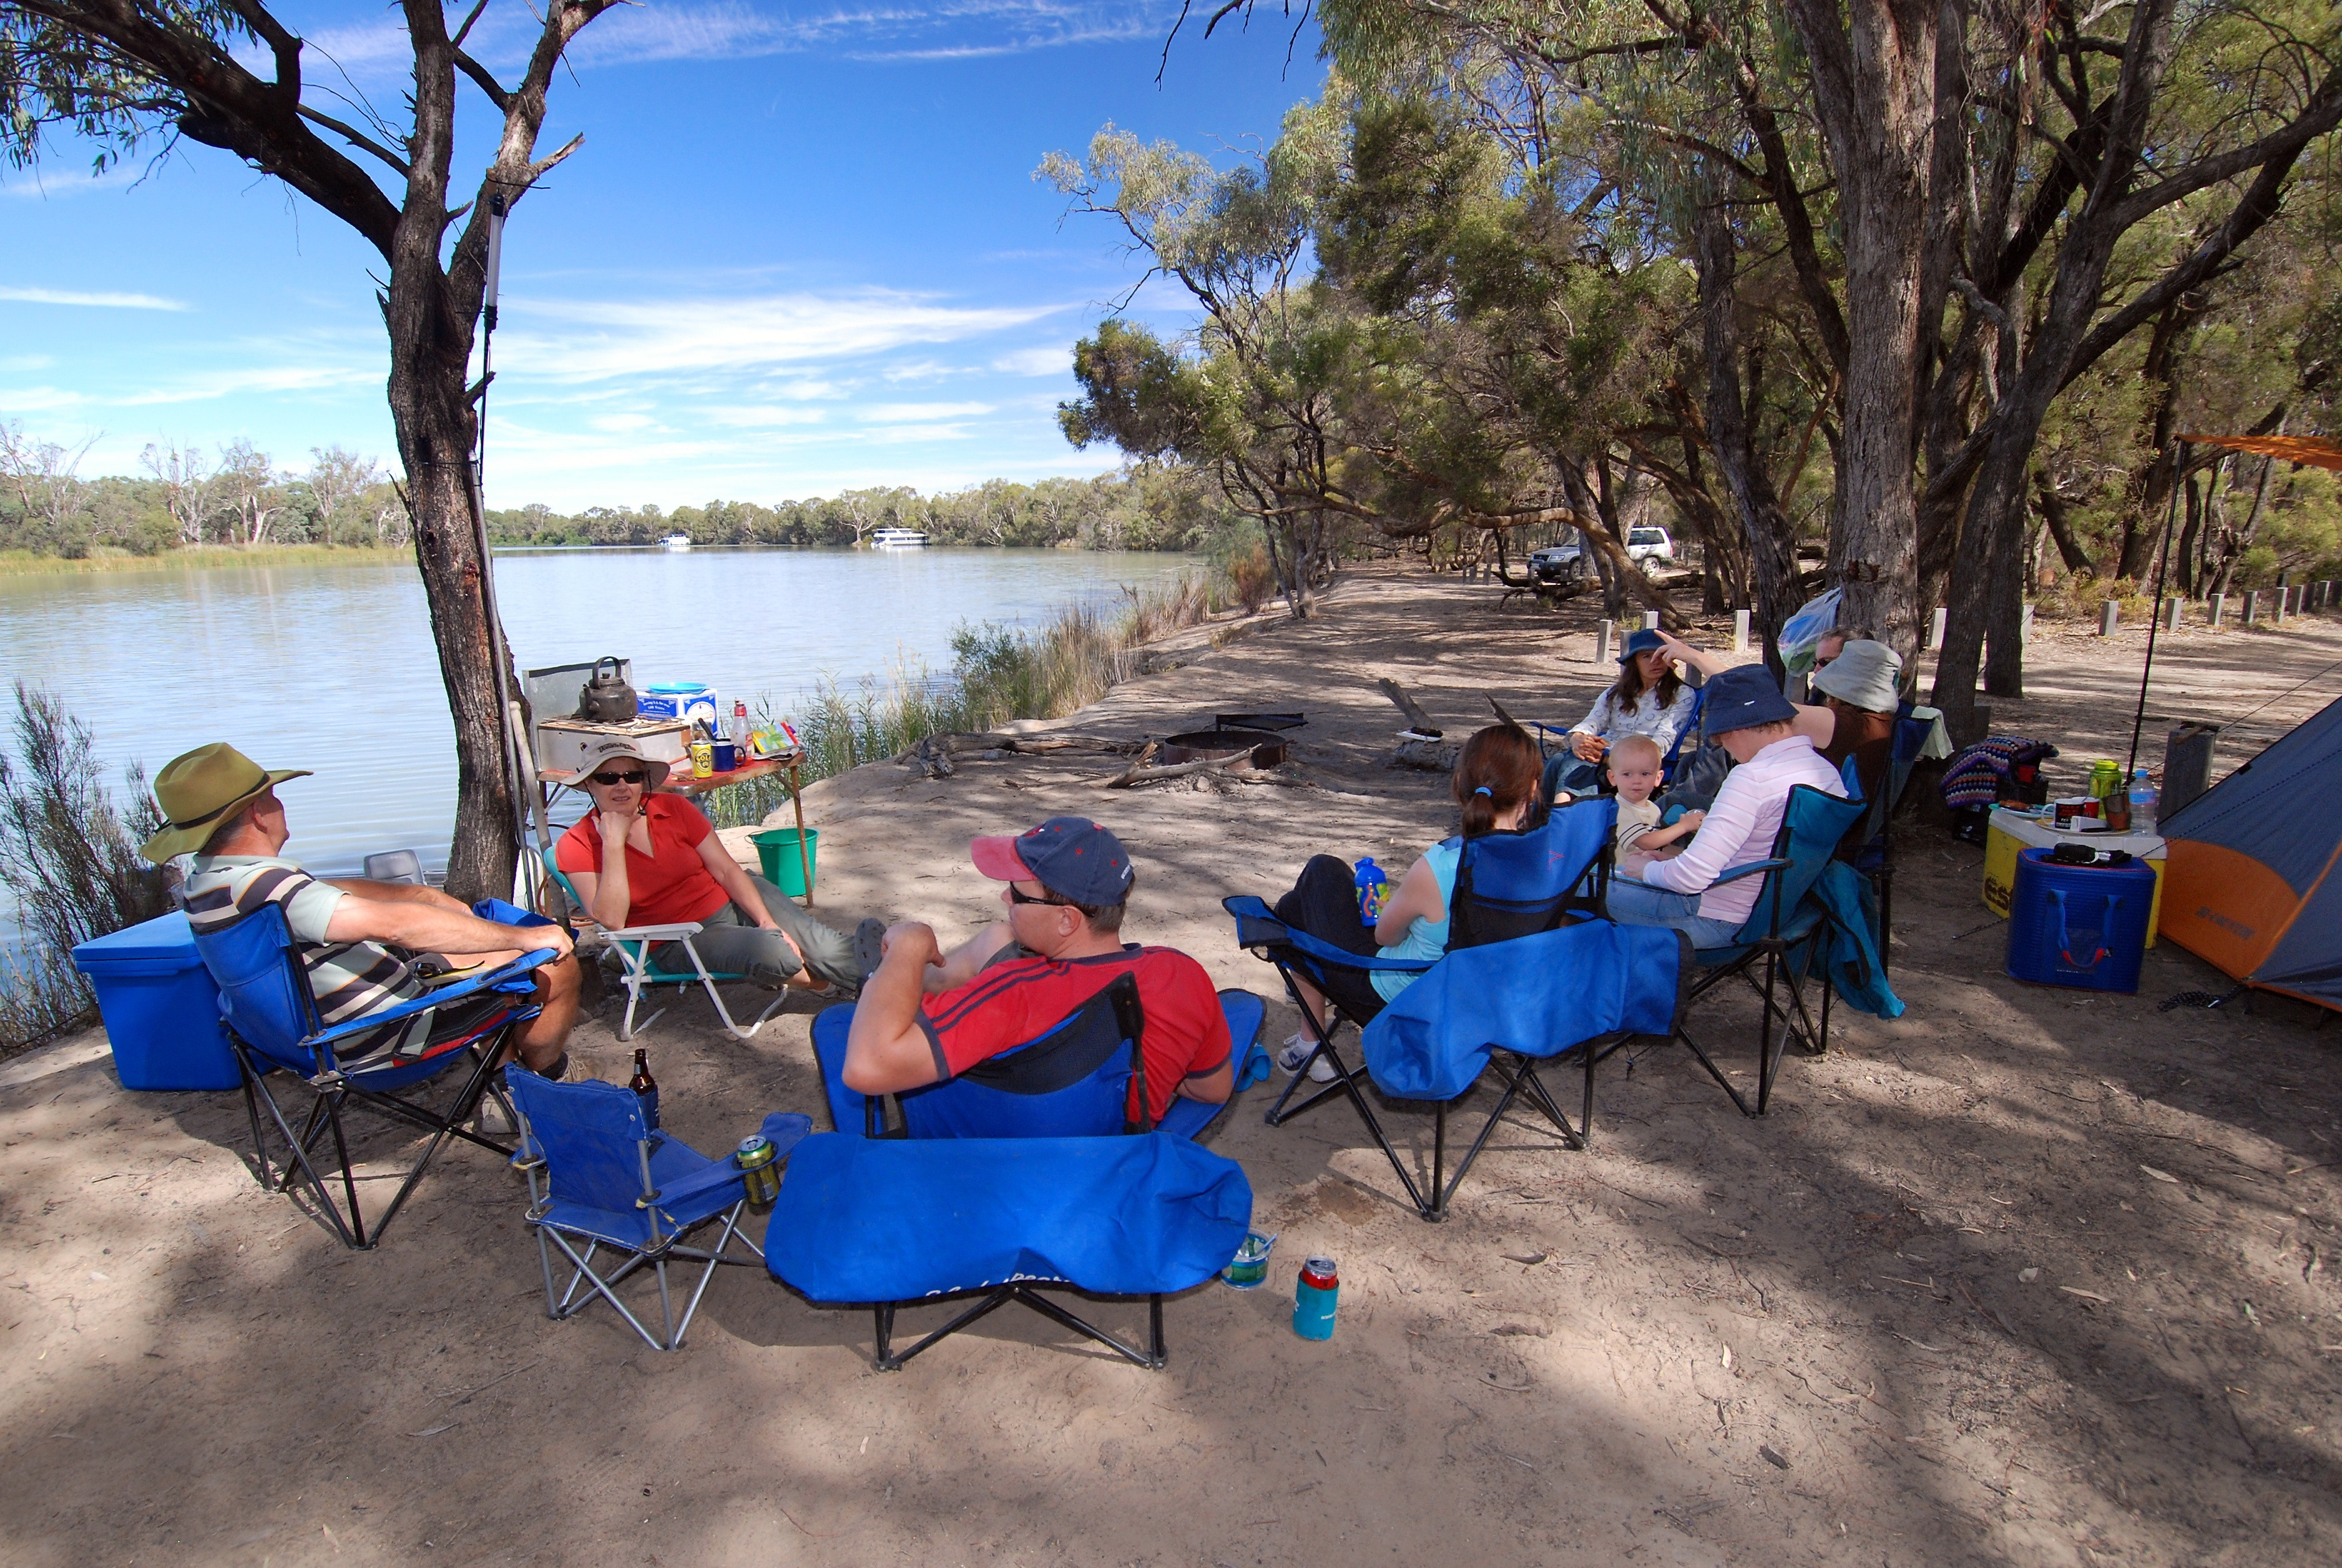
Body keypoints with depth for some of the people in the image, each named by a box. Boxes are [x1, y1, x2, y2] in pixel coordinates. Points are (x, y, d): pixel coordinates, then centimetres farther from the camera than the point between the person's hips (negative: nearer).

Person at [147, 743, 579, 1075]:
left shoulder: (206, 879, 2)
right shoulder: (263, 885, -31)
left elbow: (328, 890, 14)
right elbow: (392, 924, -38)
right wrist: (521, 937, -32)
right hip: (388, 1031, -11)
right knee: (556, 967, -9)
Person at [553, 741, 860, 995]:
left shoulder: (673, 808, -3)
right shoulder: (577, 845, -10)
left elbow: (726, 870, -3)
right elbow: (612, 921, -21)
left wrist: (768, 922, -15)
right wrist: (613, 842, -23)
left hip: (734, 901, 3)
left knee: (829, 950, -16)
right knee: (772, 952, -29)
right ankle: (828, 988, -2)